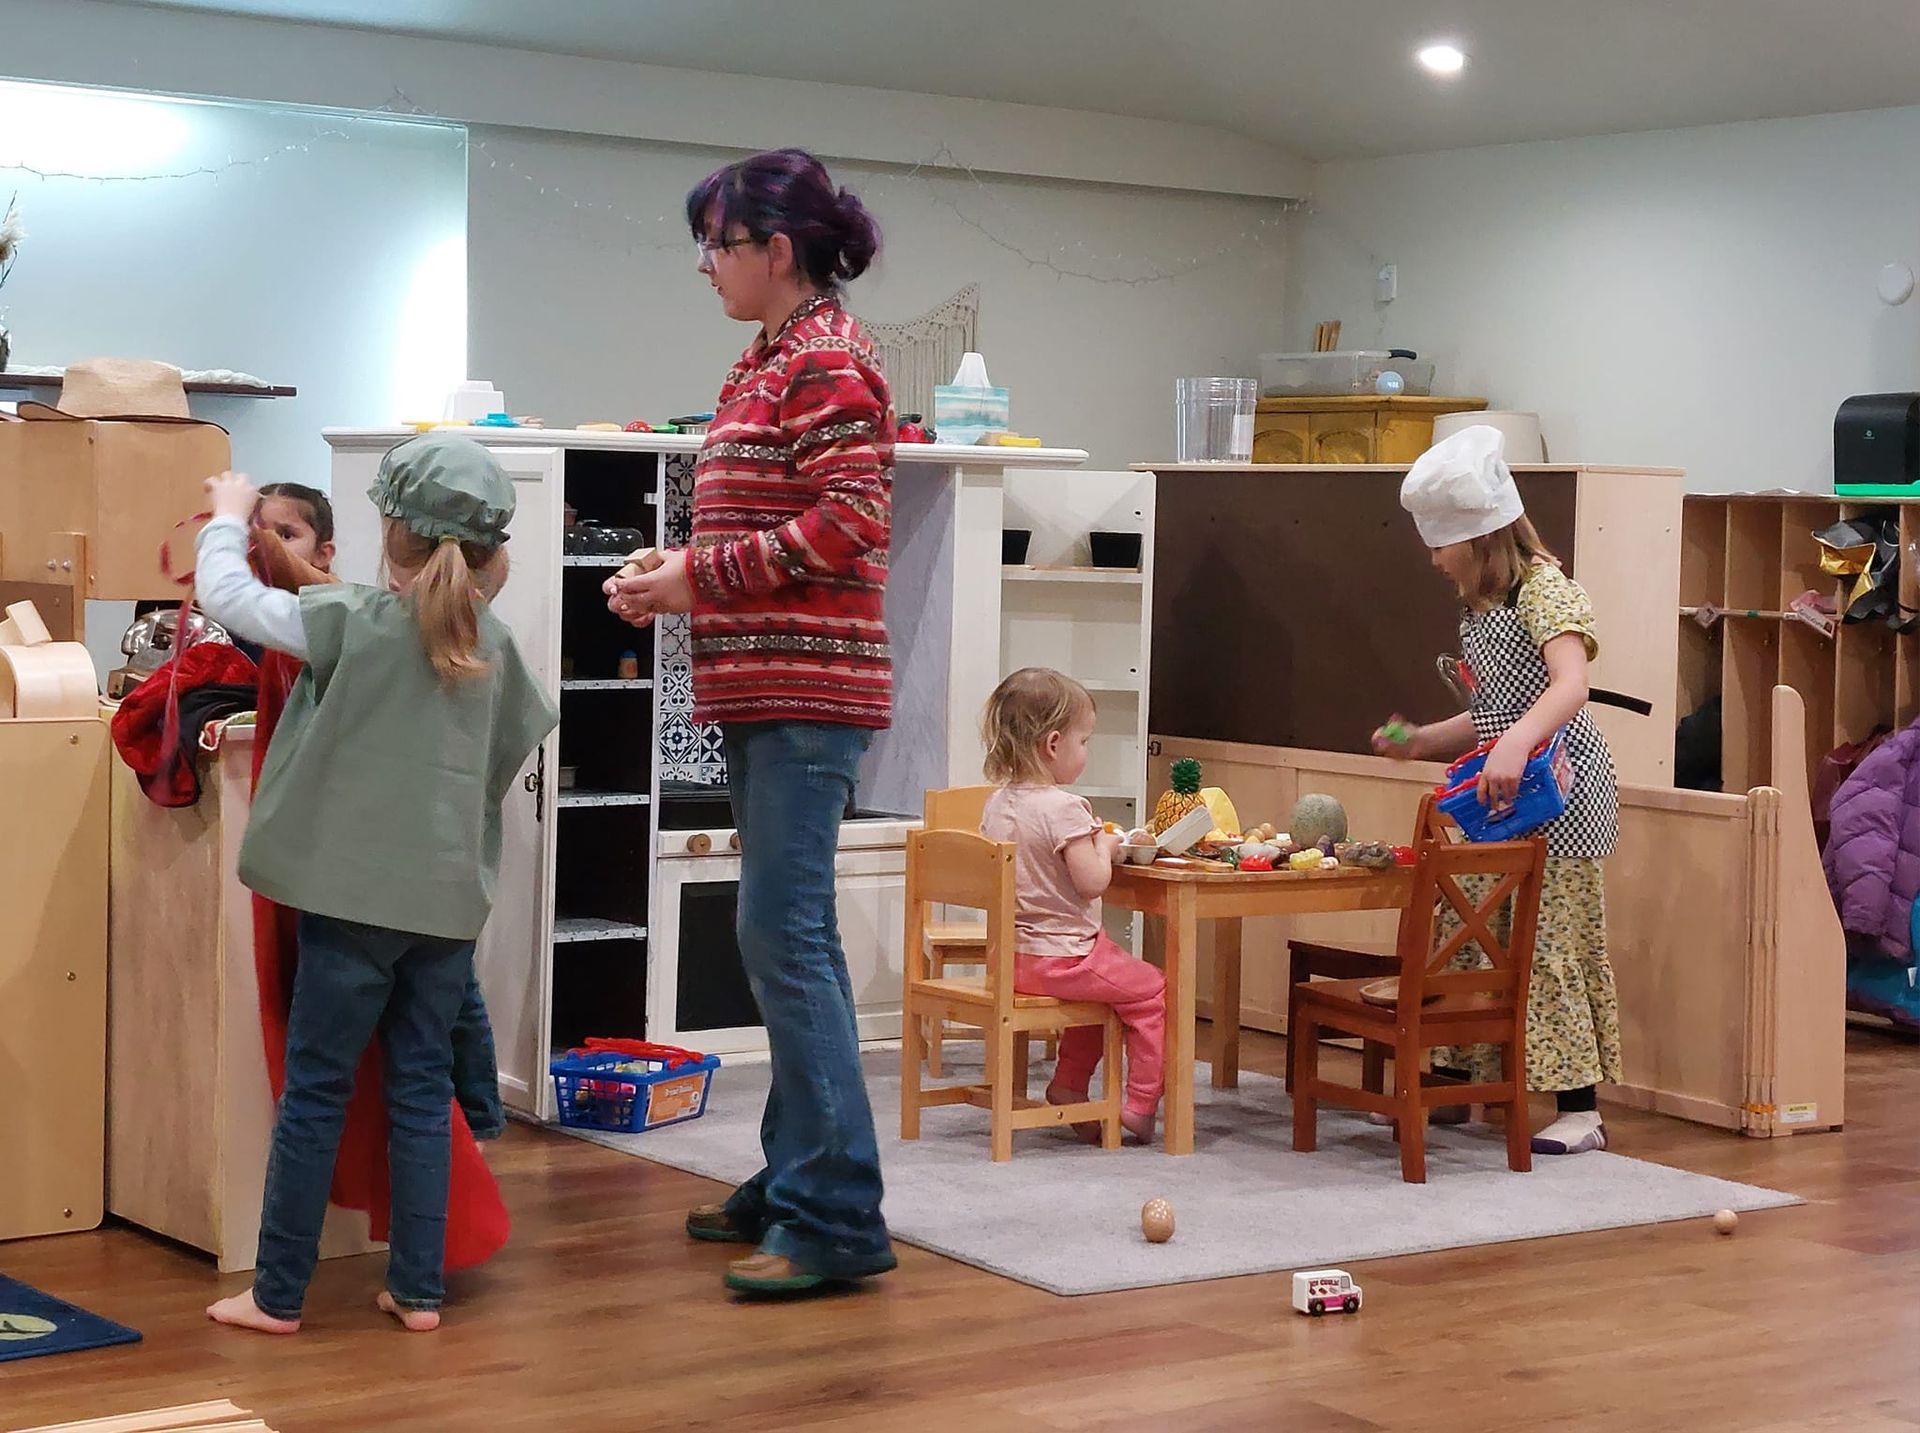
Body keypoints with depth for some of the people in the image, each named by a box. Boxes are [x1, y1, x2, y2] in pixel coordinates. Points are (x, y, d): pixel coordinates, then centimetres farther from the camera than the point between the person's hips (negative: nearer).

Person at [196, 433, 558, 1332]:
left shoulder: (351, 622, -10)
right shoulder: (491, 642, 5)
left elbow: (223, 594, -3)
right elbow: (512, 754, 17)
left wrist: (229, 515, 14)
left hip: (355, 896, -4)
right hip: (449, 900, 4)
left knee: (314, 1094, 4)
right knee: (422, 1093, 11)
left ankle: (278, 1294, 10)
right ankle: (418, 1288, 13)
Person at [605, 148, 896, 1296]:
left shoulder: (826, 361, -10)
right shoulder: (772, 360, 19)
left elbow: (847, 521, -19)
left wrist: (704, 575, -14)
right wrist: (677, 575, 8)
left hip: (807, 687, -10)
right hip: (765, 686, 10)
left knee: (785, 937, -12)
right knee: (792, 938, 13)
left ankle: (839, 1218, -10)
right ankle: (795, 1180, 21)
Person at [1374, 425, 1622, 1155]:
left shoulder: (1543, 588, -13)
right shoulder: (1478, 609, 15)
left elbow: (1570, 685, -30)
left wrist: (1516, 745, -44)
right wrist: (1420, 742, 16)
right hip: (1499, 792, 9)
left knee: (1550, 938, -8)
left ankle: (1580, 1109, -4)